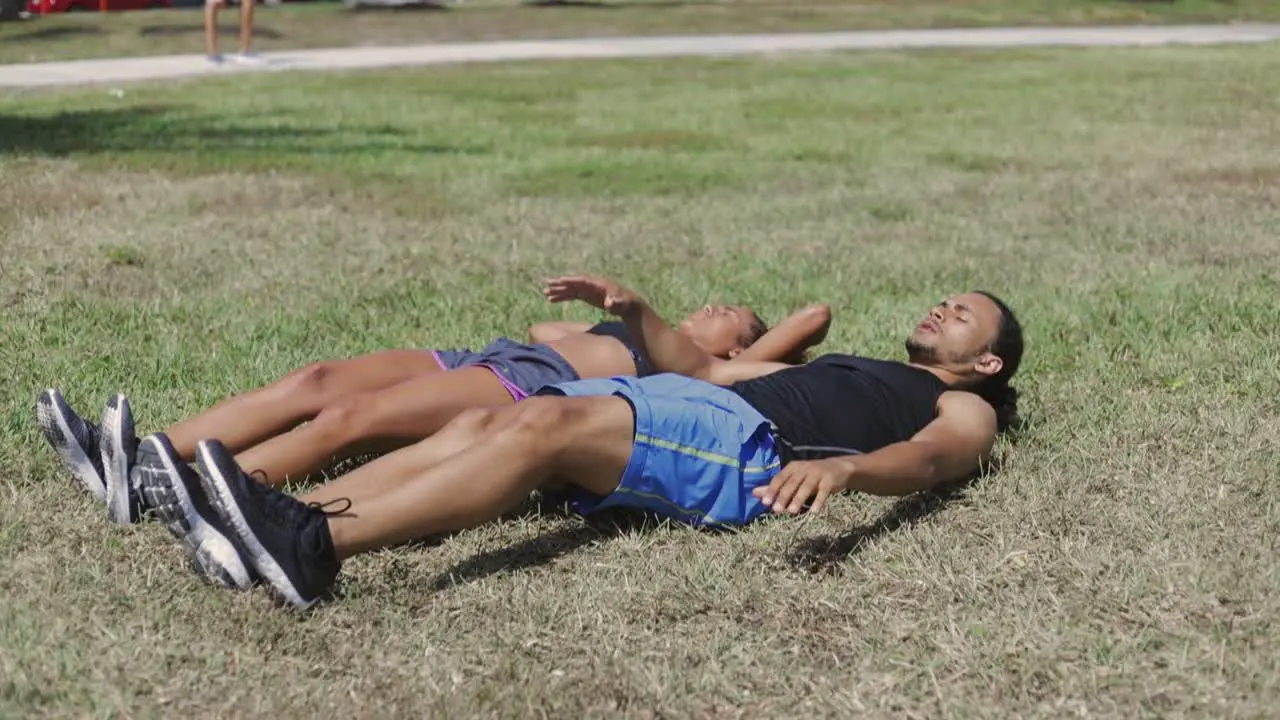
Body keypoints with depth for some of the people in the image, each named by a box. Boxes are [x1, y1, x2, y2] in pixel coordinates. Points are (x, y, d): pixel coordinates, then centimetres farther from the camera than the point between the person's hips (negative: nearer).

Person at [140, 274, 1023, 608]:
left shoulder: (961, 413, 18)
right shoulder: (853, 371, 41)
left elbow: (925, 460, -8)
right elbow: (703, 366, 40)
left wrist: (842, 466, -32)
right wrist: (637, 313, 21)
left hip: (753, 448, -8)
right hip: (699, 406, 8)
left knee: (546, 424, -30)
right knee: (488, 420, -14)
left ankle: (315, 548, -43)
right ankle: (282, 521, -28)